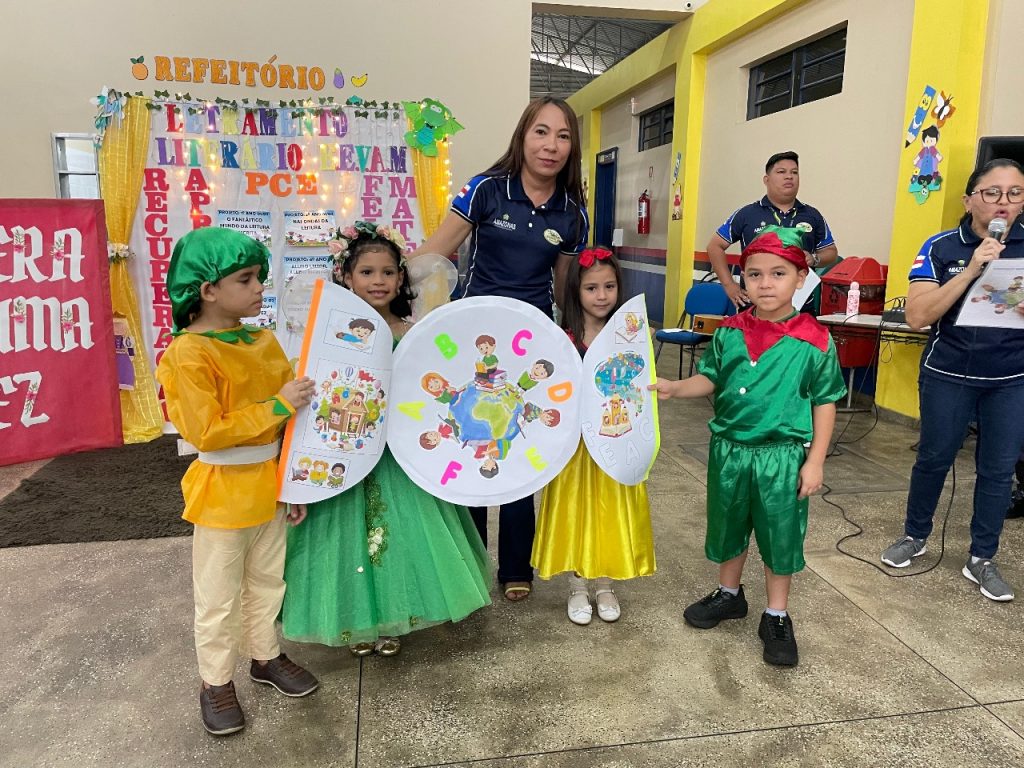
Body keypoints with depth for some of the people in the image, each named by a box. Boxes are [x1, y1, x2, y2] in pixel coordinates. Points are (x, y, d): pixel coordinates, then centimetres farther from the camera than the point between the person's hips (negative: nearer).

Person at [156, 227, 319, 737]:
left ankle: (266, 656, 40)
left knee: (267, 581, 21)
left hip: (270, 484, 6)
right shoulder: (189, 354, -18)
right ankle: (216, 681, 29)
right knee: (218, 598, 10)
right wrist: (278, 406, -25)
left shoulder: (264, 342, 2)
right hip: (222, 491, -6)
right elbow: (206, 432, -24)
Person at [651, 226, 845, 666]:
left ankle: (777, 618, 31)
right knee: (727, 526, 19)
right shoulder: (729, 332, -2)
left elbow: (825, 402, -5)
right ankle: (729, 594, 43)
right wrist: (673, 388, -13)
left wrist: (814, 461, -8)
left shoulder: (814, 341, -11)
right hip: (729, 448, 4)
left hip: (783, 455, -3)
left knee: (780, 535, 11)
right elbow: (709, 380, 6)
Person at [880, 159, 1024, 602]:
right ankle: (914, 536, 32)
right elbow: (917, 316, -16)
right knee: (934, 460, 11)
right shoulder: (942, 248, -7)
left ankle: (981, 560, 24)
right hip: (949, 375, -2)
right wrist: (972, 270, -23)